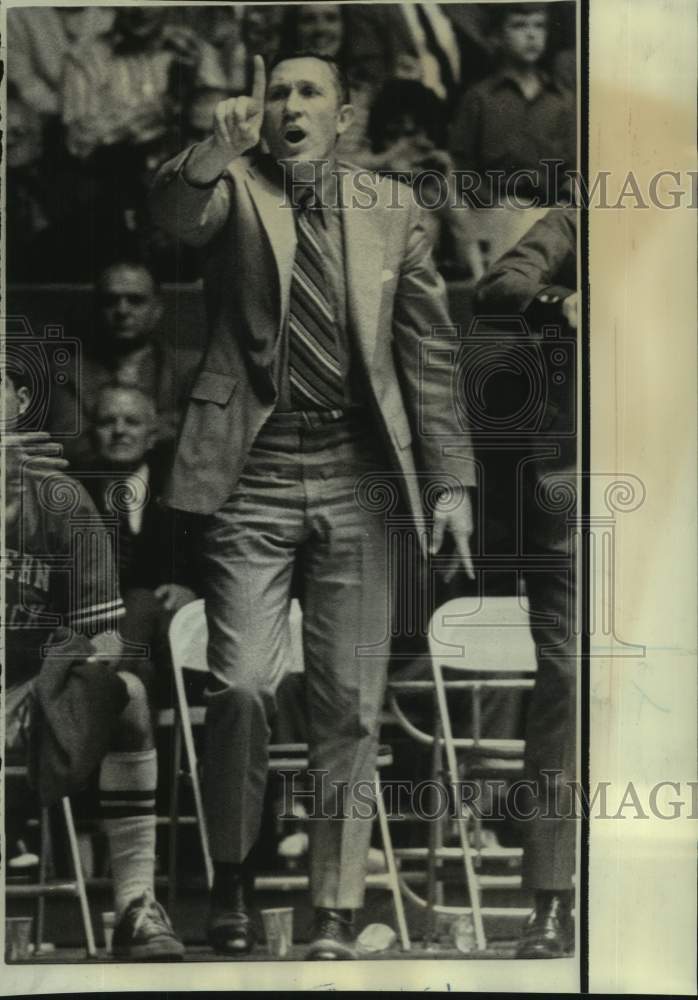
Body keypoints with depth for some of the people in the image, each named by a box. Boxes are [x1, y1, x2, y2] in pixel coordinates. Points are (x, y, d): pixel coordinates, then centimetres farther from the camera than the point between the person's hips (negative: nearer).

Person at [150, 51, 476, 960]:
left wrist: (451, 481, 5)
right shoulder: (233, 192, 7)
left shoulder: (391, 207, 13)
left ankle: (336, 915, 11)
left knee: (350, 705, 1)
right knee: (242, 687, -10)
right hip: (253, 475, -2)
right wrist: (218, 150, -36)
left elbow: (426, 351, 11)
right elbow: (175, 210, -17)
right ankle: (232, 882, 14)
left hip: (356, 476, 2)